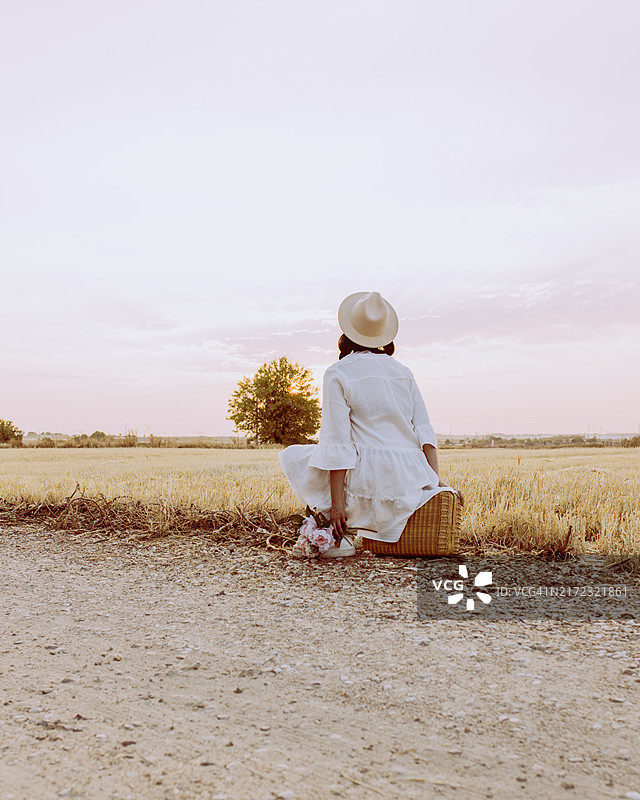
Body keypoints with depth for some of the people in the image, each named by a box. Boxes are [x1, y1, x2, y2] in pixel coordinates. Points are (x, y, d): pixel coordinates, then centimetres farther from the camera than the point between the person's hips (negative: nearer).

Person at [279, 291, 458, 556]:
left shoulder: (337, 373, -5)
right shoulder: (404, 372, 12)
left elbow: (339, 446, -12)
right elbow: (425, 432, 6)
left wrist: (336, 503, -10)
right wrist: (437, 482, 7)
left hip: (370, 481, -7)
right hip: (412, 481, 7)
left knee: (292, 456, 15)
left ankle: (337, 536, 9)